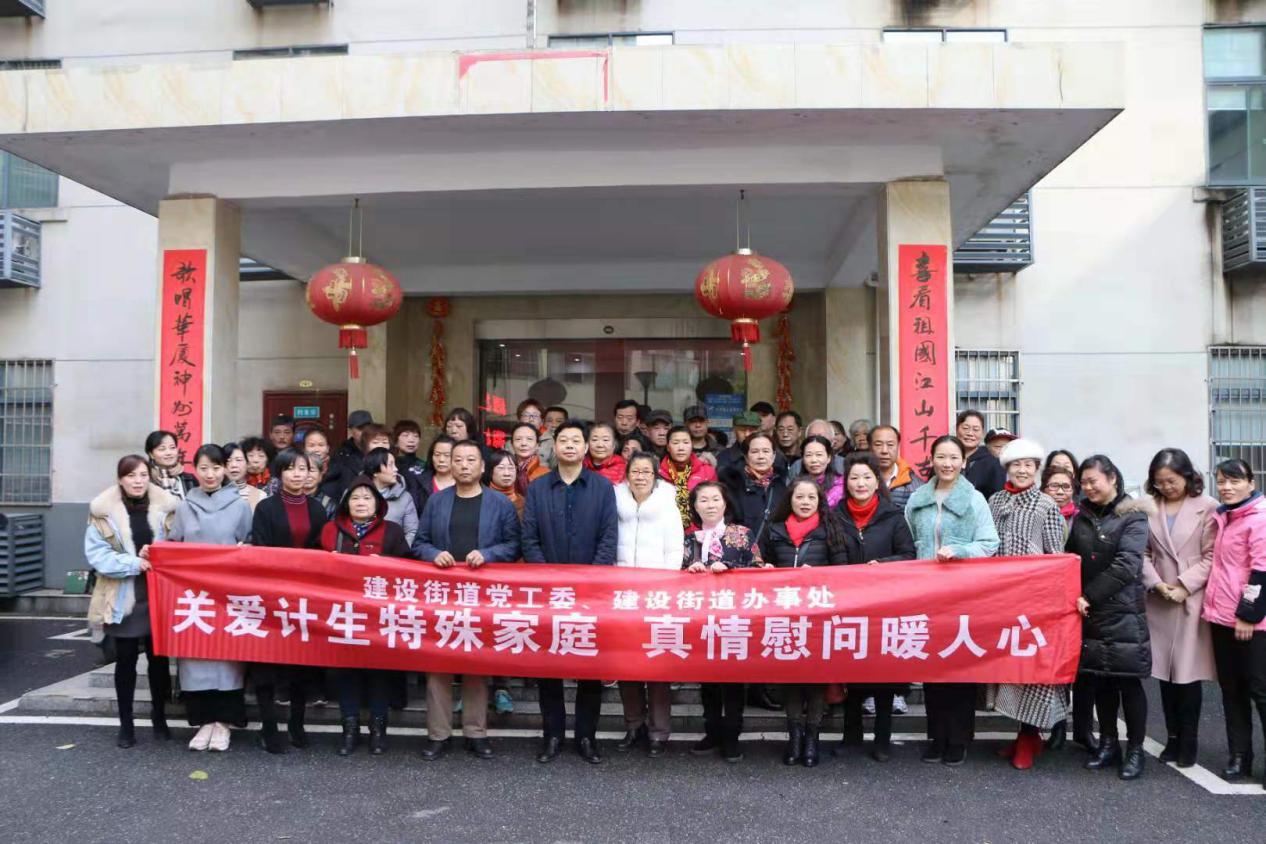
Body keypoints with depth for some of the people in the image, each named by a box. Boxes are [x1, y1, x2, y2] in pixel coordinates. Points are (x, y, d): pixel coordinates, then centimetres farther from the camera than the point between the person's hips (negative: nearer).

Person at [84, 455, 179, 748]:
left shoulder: (166, 507, 0)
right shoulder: (103, 511, -5)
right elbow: (96, 553, -10)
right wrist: (133, 563, -20)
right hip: (122, 599, -1)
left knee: (158, 658, 10)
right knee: (126, 661, 8)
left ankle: (159, 716, 26)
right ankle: (126, 723, 21)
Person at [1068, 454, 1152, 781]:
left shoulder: (1133, 516, -5)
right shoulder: (1082, 517, 11)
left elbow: (1126, 565, -14)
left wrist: (1089, 596, -14)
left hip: (1123, 614, -5)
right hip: (1089, 613, 5)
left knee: (1128, 681, 1)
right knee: (1099, 681, 10)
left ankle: (1135, 750, 13)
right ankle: (1108, 744, 22)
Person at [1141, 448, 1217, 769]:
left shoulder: (1207, 508, -4)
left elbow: (1211, 556, -6)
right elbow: (1143, 553, 5)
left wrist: (1184, 586, -13)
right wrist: (1156, 584, -9)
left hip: (1192, 600, -3)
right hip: (1159, 601, 3)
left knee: (1188, 673, 0)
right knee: (1165, 672, 8)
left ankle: (1188, 743, 13)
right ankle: (1172, 739, 19)